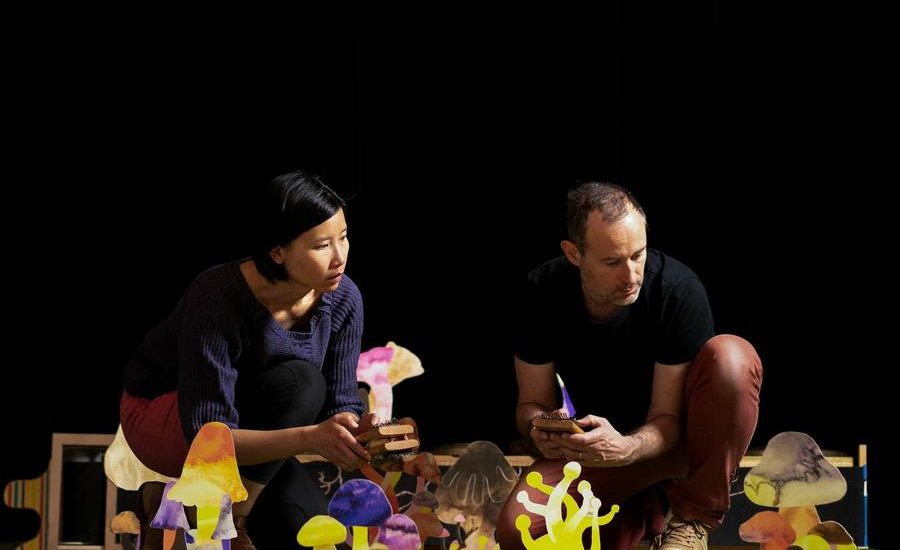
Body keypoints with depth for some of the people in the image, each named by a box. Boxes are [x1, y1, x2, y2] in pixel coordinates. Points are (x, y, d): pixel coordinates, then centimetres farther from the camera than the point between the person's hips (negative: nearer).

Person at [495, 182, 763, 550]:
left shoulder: (679, 289, -24)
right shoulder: (544, 293, -15)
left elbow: (668, 419, -20)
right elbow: (533, 403, -6)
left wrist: (624, 448, -43)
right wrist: (540, 429, -32)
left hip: (668, 440, -2)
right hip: (591, 445, 2)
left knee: (733, 357, -32)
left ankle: (691, 520, -19)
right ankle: (651, 514, 0)